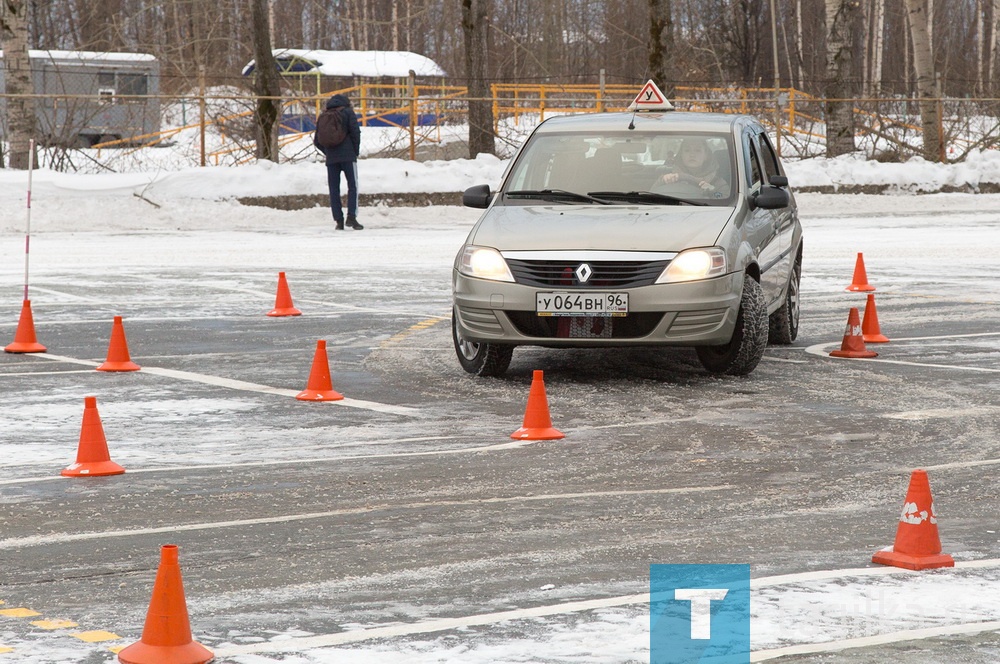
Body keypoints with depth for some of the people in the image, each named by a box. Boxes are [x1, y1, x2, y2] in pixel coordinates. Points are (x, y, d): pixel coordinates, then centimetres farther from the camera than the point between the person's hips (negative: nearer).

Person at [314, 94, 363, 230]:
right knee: (352, 186, -1)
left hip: (331, 158, 3)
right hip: (348, 156, -3)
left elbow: (317, 141, 12)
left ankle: (338, 220, -1)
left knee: (334, 189, 5)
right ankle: (351, 216, -16)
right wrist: (356, 151, 3)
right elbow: (355, 132, -8)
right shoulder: (348, 112, 4)